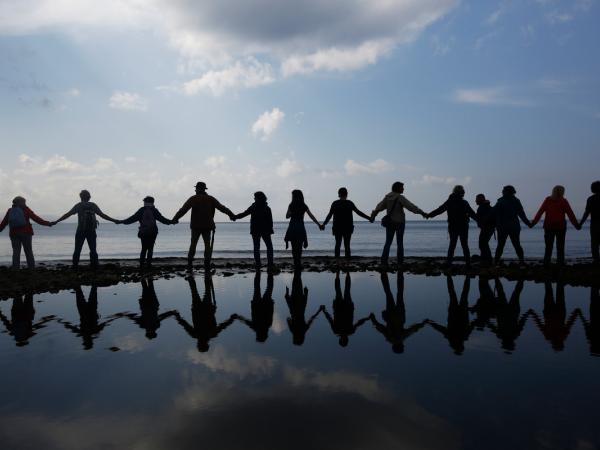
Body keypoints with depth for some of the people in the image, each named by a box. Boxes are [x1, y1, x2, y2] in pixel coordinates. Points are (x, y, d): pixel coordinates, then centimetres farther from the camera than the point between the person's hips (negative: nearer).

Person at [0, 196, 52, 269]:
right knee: (28, 252, 3)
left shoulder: (10, 211, 8)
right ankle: (32, 268, 3)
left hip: (14, 234, 2)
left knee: (16, 252, 3)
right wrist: (48, 223, -2)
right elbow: (36, 219, -5)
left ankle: (15, 269, -3)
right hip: (25, 233, -2)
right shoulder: (25, 210, 0)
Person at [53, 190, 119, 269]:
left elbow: (67, 215, 0)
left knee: (77, 250, 5)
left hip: (81, 230, -1)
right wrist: (114, 220, 14)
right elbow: (103, 215, 6)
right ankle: (94, 265, 2)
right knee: (93, 250, 7)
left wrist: (56, 221, 7)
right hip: (91, 231, 2)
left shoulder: (79, 205, 1)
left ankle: (75, 266, 2)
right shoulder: (93, 205, 6)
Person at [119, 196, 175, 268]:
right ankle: (148, 263, 0)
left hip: (143, 232, 1)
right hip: (152, 233, -1)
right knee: (150, 248, 6)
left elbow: (132, 218, 1)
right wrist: (171, 222, 9)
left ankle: (141, 263, 4)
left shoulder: (141, 210, 3)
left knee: (144, 248, 12)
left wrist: (121, 221, 8)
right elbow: (162, 219, 0)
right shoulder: (154, 211, 1)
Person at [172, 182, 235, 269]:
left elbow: (183, 210, -9)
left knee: (193, 244, 10)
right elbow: (221, 207, 7)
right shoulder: (211, 199, 5)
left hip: (196, 226, -1)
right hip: (207, 226, 1)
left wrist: (175, 219, -7)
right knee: (207, 244, 6)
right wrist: (231, 215, 14)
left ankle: (190, 262, 5)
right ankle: (207, 263, -3)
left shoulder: (193, 199, -2)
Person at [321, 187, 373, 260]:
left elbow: (329, 215, -1)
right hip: (347, 228, -1)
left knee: (338, 244, 10)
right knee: (347, 245, 2)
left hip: (337, 228, 1)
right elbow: (359, 212, 0)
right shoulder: (350, 203, -2)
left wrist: (324, 224, 8)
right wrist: (369, 218, 8)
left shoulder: (335, 204, 1)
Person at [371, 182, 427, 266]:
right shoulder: (400, 198, -14)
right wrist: (422, 212, -24)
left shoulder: (387, 197, 2)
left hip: (389, 222, 4)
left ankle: (384, 260, -3)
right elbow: (410, 206, -22)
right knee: (400, 243, 5)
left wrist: (373, 215, 10)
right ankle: (400, 262, 5)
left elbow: (379, 207, 2)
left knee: (388, 242, 7)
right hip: (399, 222, -4)